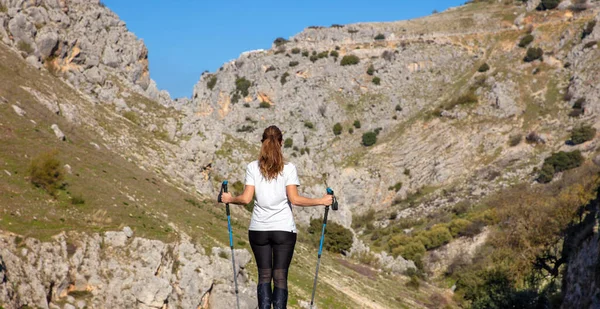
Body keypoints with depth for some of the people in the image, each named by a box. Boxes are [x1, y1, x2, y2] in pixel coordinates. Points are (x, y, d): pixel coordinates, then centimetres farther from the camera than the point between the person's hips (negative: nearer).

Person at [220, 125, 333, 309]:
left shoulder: (253, 167, 0)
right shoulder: (288, 168, -5)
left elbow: (246, 199, -5)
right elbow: (294, 199, -11)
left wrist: (230, 199, 14)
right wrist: (321, 201, -1)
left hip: (258, 229, 2)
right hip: (284, 229, -1)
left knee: (264, 276, 10)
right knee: (280, 277, 3)